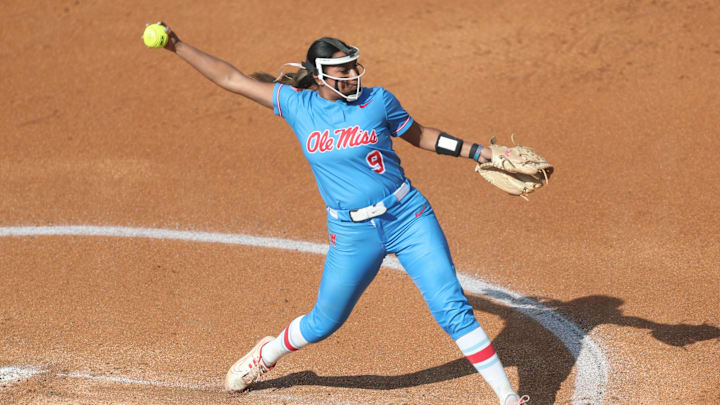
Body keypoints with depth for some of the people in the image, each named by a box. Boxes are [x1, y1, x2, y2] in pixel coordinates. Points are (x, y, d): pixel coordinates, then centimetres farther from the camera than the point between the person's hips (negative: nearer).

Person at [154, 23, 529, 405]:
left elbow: (422, 136, 11)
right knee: (324, 321, 14)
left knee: (452, 309, -6)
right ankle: (267, 354, 45)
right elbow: (231, 78, 4)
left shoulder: (377, 100, -3)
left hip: (408, 219, -1)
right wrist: (178, 47, 3)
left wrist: (479, 153, 5)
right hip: (352, 235, 1)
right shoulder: (297, 104, 0)